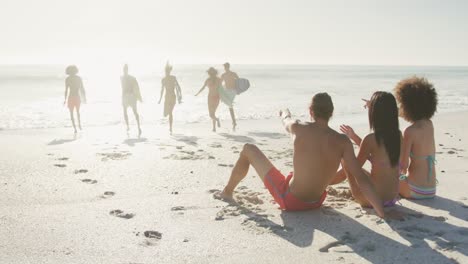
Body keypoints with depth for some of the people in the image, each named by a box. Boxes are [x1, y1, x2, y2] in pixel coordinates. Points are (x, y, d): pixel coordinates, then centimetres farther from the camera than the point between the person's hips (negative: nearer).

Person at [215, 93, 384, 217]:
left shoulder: (300, 129, -16)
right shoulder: (343, 141, -13)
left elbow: (286, 122, 10)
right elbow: (361, 178, -17)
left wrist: (285, 114, 34)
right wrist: (382, 212, -14)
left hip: (288, 200, -3)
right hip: (316, 202, 3)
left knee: (248, 149, 12)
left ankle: (227, 192, 34)